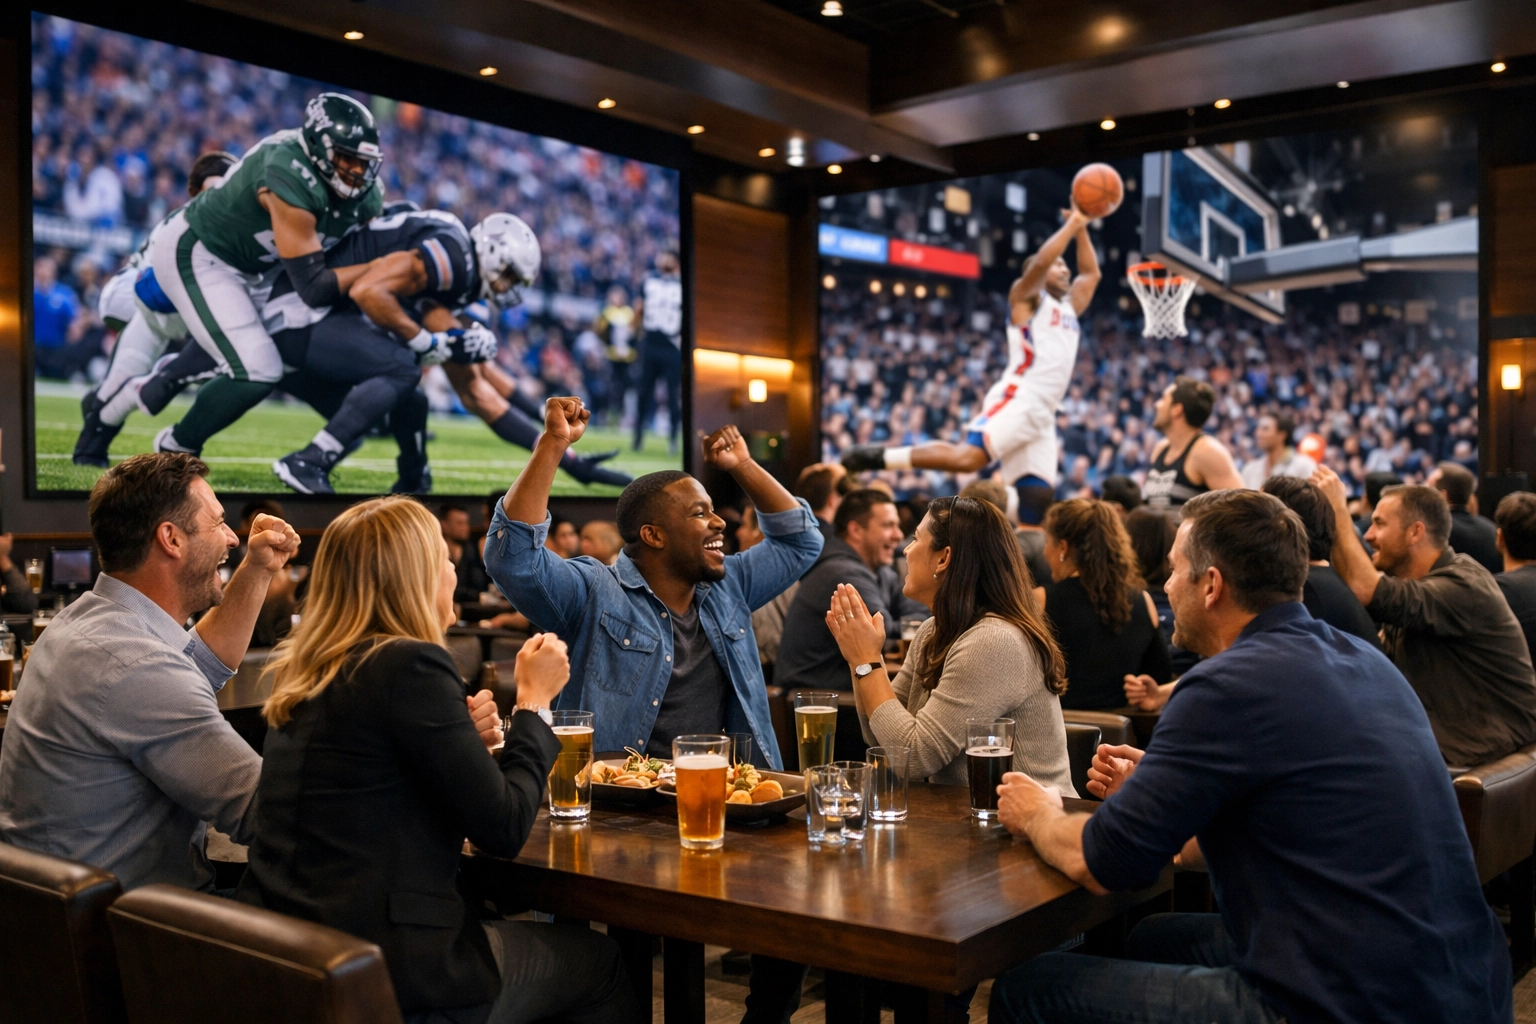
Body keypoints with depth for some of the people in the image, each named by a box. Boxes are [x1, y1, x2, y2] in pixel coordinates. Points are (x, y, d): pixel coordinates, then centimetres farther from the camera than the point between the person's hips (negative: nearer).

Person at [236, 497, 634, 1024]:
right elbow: (504, 830, -15)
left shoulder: (300, 670, 8)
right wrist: (535, 700, -3)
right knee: (599, 961, 14)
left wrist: (464, 739, 3)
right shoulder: (412, 664, -18)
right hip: (385, 973, -8)